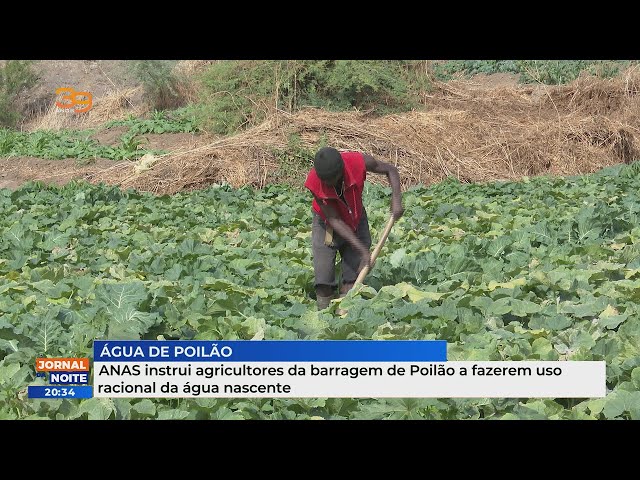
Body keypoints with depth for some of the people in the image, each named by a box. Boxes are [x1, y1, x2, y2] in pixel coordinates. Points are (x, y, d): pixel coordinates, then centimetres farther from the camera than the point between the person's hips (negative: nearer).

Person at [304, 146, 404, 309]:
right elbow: (334, 220, -26)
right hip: (327, 226, -1)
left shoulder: (358, 162, -28)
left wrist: (396, 200, -23)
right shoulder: (314, 182, -31)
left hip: (356, 222, 2)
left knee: (351, 283, -7)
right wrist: (363, 250, -29)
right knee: (324, 288, -9)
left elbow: (390, 170, -8)